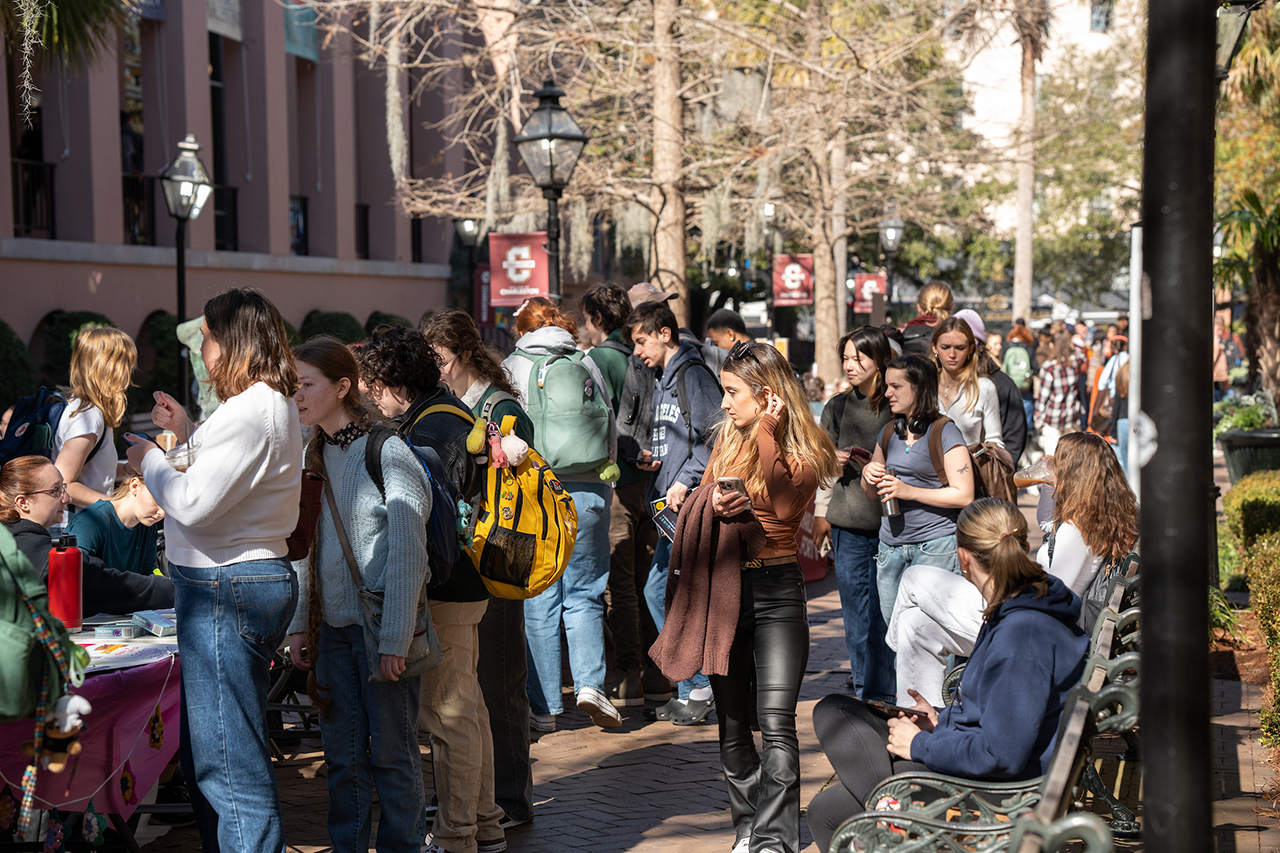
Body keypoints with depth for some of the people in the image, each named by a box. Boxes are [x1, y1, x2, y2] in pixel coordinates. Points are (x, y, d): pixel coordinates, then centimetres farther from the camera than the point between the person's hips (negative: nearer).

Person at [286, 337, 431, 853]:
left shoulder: (387, 451, -12)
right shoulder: (312, 455, 10)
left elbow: (408, 552, -14)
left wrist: (395, 639, -17)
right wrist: (299, 624, 11)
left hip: (382, 624, -6)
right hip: (333, 624, 6)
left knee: (391, 751, 3)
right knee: (342, 752, 11)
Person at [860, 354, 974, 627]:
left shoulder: (944, 432, -5)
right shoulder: (889, 433, 15)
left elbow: (964, 496, -12)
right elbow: (873, 494, 25)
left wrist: (909, 491, -17)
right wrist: (868, 474, 1)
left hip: (935, 545, -7)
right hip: (890, 546, 7)